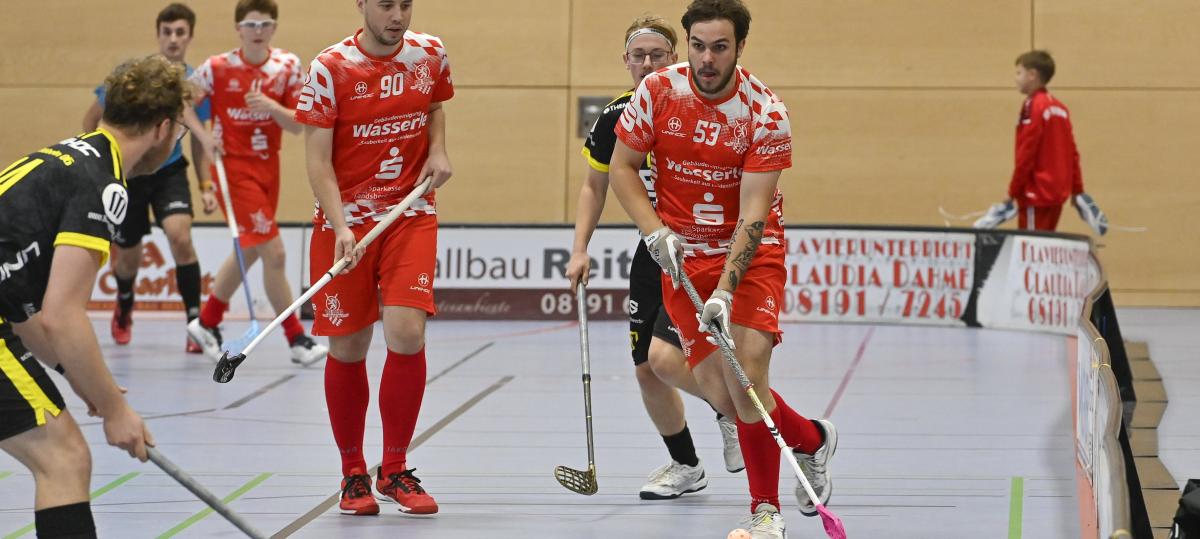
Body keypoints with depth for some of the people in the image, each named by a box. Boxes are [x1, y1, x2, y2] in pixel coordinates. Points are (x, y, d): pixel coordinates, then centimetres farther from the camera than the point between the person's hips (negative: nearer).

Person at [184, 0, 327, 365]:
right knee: (274, 253, -12)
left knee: (248, 253, 16)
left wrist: (273, 108, -22)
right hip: (234, 167, -5)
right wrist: (204, 136, -13)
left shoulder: (287, 66, -1)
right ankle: (297, 340, -5)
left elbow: (297, 124, -3)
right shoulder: (218, 68, -9)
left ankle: (207, 323, 35)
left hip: (268, 167, 5)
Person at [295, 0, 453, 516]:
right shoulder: (329, 69, -10)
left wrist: (438, 151, 2)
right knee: (347, 350, 2)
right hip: (346, 219, -2)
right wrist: (339, 226, -25)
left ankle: (395, 469, 2)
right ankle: (353, 474, 21)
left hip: (411, 214, 2)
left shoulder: (430, 54, 1)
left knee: (407, 333, -15)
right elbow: (318, 160, -11)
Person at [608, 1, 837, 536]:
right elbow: (622, 167, 1)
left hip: (751, 251, -3)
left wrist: (725, 290, -30)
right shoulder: (658, 91, -9)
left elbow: (753, 215, -21)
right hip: (682, 254, 3)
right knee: (716, 386, -7)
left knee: (746, 374, -19)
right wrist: (656, 232, -13)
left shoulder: (766, 113, -18)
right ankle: (811, 438, 23)